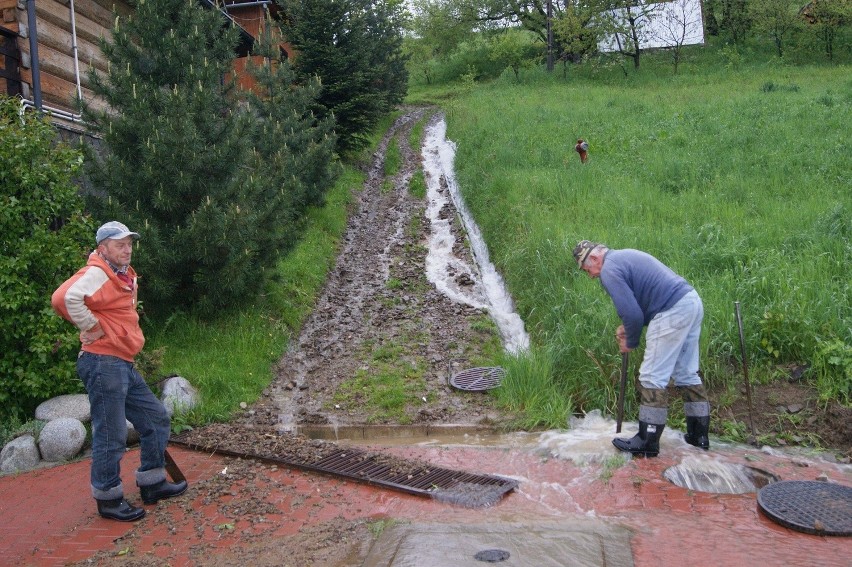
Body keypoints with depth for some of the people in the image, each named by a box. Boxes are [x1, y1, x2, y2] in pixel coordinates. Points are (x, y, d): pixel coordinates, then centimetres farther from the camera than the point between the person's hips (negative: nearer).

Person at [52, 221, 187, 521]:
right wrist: (92, 327, -22)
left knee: (156, 418, 15)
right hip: (103, 364, -10)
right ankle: (108, 499, 14)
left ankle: (152, 484, 26)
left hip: (124, 365, 10)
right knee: (111, 436, -1)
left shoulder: (126, 276, 17)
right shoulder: (96, 273, -13)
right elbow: (65, 297, -33)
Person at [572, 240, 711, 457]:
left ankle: (647, 442, 4)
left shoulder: (609, 270, -10)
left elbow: (632, 314, -15)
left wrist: (630, 342, 4)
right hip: (693, 301, 10)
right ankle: (699, 434, 27)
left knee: (653, 377, -3)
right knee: (687, 373, 18)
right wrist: (627, 327, 16)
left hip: (673, 313, -10)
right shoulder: (624, 256, 21)